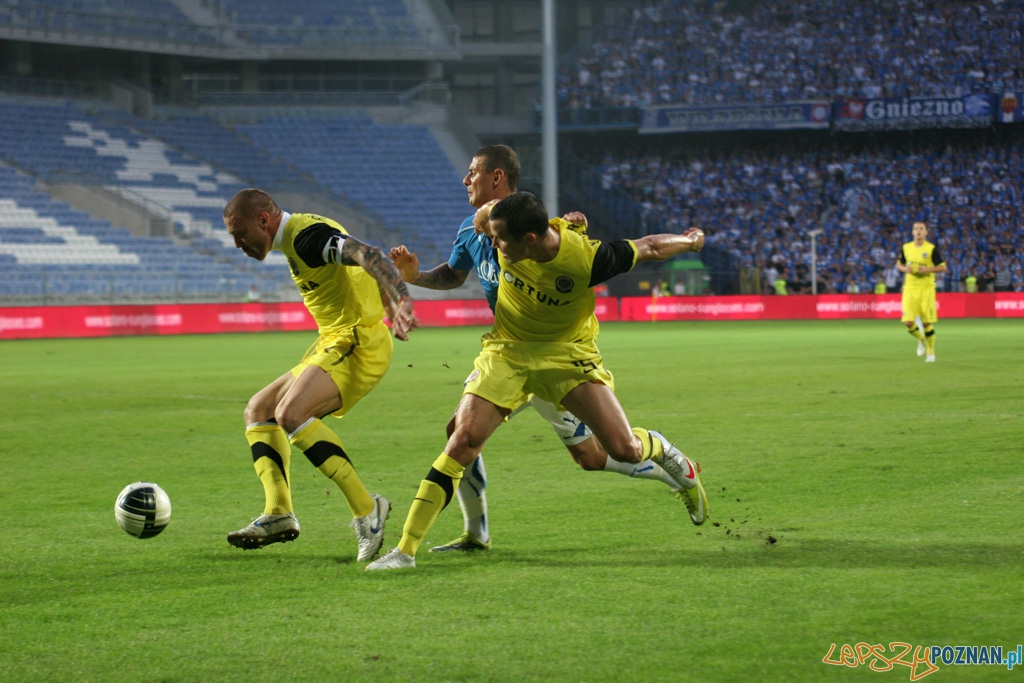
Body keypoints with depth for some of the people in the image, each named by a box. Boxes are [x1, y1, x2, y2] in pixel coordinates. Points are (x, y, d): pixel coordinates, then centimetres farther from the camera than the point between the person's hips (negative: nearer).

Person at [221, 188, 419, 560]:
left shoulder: (307, 236, -17)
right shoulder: (296, 238, 16)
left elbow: (368, 255, -32)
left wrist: (401, 301, -47)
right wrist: (391, 308, 22)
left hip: (357, 342, -11)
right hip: (334, 345, 11)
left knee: (290, 413, -27)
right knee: (258, 410, 11)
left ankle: (366, 509, -25)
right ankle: (278, 512, -1)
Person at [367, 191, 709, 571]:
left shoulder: (586, 259, -29)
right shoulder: (508, 236, -20)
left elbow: (649, 248, -10)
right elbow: (481, 213, 5)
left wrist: (690, 241, 4)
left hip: (567, 354, -2)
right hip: (507, 352, 2)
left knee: (625, 449, -8)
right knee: (464, 439, -15)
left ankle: (664, 452, 33)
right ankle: (405, 550, -12)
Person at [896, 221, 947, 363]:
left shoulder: (931, 249, -4)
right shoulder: (906, 248, 7)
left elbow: (943, 267, -3)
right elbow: (899, 263, 21)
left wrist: (928, 270, -17)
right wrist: (904, 269, -2)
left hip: (926, 289, -3)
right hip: (910, 288, 3)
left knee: (927, 323, -2)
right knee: (908, 322, -7)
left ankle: (930, 351, 15)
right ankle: (921, 339, 23)